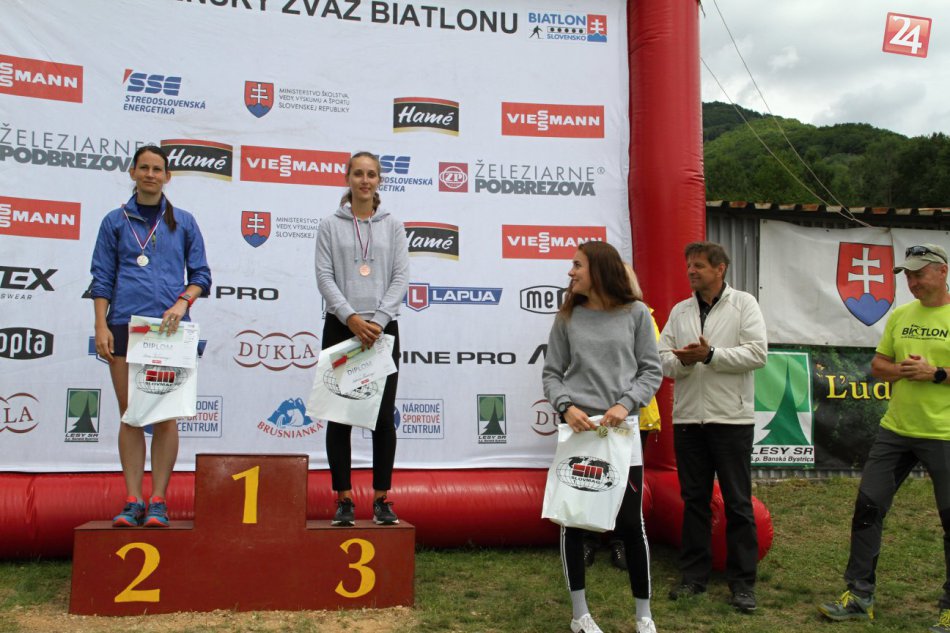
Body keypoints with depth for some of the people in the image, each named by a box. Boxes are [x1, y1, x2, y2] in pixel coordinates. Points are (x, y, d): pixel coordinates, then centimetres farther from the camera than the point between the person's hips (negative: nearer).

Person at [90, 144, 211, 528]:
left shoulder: (183, 222, 12)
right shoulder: (115, 221, 12)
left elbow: (201, 275, 10)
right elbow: (102, 277, 8)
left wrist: (182, 302, -9)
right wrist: (101, 326, -2)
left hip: (169, 327, 0)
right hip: (124, 324, 1)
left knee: (164, 414, -3)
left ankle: (158, 502, 2)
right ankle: (133, 502, 6)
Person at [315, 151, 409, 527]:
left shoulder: (393, 226, 10)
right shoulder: (330, 226, 7)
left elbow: (401, 278, 2)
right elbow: (325, 277, -1)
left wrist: (378, 320, -12)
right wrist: (351, 318, -14)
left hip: (383, 329, 1)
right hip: (340, 328, 0)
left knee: (384, 415, 0)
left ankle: (381, 499, 8)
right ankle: (344, 499, 9)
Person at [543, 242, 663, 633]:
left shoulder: (635, 313, 3)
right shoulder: (567, 318, 7)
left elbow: (651, 371, 3)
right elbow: (552, 374, 6)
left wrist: (626, 404, -13)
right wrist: (566, 407, -12)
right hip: (577, 429, 2)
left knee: (631, 522, 2)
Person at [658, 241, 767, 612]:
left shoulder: (744, 304, -1)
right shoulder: (679, 311, 11)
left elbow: (757, 354, -12)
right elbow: (662, 358, 5)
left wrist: (710, 355, -19)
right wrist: (682, 361, -16)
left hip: (731, 418, -4)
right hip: (687, 418, 4)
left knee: (738, 502, 4)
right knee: (694, 500, 11)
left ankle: (743, 581, 14)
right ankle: (694, 575, 22)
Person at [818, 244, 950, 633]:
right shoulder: (900, 315, 9)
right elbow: (877, 365, 11)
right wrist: (900, 370, -8)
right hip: (895, 429, 5)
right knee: (867, 508, 5)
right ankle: (859, 597, 17)